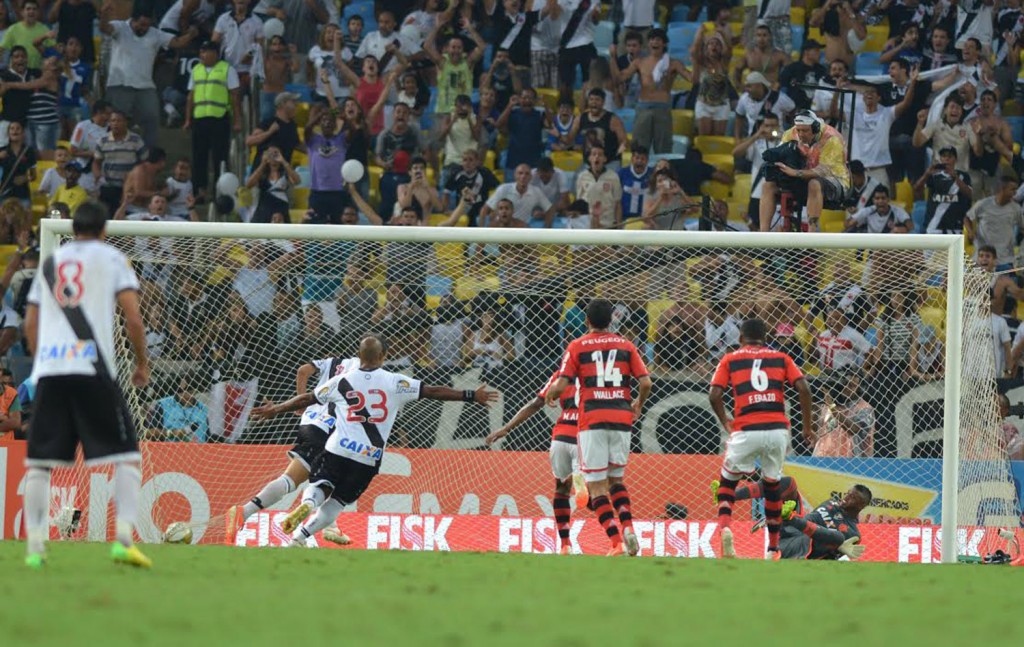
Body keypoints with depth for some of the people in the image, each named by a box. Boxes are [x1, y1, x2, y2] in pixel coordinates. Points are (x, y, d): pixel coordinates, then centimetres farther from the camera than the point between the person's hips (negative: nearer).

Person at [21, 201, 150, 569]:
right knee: (126, 455, 0)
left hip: (48, 371, 4)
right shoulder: (111, 259, 9)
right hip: (92, 367, -4)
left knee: (39, 462, 7)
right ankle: (123, 538, -16)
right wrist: (142, 364, 12)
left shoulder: (50, 263, 21)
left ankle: (35, 546, 0)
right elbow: (133, 320, 0)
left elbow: (30, 324, 20)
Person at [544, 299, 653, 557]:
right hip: (622, 419, 3)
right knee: (616, 479, 19)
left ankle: (616, 543, -14)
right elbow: (645, 382, 2)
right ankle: (628, 528, -3)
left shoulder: (577, 347, 2)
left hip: (592, 420, -3)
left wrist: (550, 396, 18)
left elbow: (561, 385, -5)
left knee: (597, 486, -1)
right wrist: (638, 405, 23)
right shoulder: (626, 345, 9)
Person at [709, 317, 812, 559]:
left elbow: (715, 395, 1)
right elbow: (803, 388, 3)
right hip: (778, 429, 2)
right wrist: (807, 424, 11)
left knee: (728, 481, 15)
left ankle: (725, 526, -13)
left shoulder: (730, 359, 12)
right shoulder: (781, 358, 15)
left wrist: (724, 421, 17)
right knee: (773, 484, 20)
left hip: (746, 430, -2)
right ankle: (773, 548, 23)